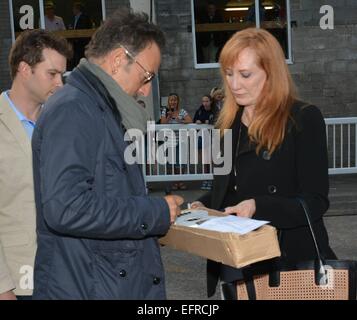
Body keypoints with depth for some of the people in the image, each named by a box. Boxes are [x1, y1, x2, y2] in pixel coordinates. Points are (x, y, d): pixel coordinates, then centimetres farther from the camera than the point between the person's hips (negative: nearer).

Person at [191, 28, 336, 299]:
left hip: (291, 259, -5)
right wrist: (201, 206, -4)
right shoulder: (229, 123, 8)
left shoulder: (304, 119, -11)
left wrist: (258, 207, -27)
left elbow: (315, 201, -14)